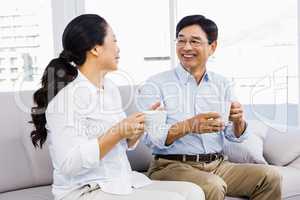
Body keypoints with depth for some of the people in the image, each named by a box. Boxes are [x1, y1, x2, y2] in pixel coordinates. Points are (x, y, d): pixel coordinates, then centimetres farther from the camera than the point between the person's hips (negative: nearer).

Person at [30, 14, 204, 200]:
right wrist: (118, 132, -22)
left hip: (124, 184, 8)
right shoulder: (67, 94, -16)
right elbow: (69, 163, -23)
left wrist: (142, 125, -2)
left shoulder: (111, 88, 8)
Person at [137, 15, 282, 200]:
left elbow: (236, 136, 10)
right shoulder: (155, 85, -2)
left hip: (218, 164, 5)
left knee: (270, 176, -14)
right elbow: (151, 137, -13)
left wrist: (238, 120, -13)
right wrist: (188, 126, -28)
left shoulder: (222, 84, 13)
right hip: (172, 166, -4)